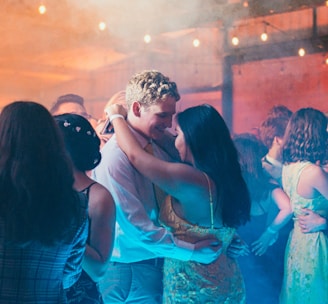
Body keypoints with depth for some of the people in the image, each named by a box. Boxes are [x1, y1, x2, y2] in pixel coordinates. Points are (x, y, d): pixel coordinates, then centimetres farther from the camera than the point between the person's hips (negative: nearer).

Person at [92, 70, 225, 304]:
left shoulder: (160, 143, -1)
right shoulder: (115, 156, -23)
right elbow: (136, 227, -25)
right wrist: (192, 251, -23)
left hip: (159, 261, 7)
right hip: (130, 268, -7)